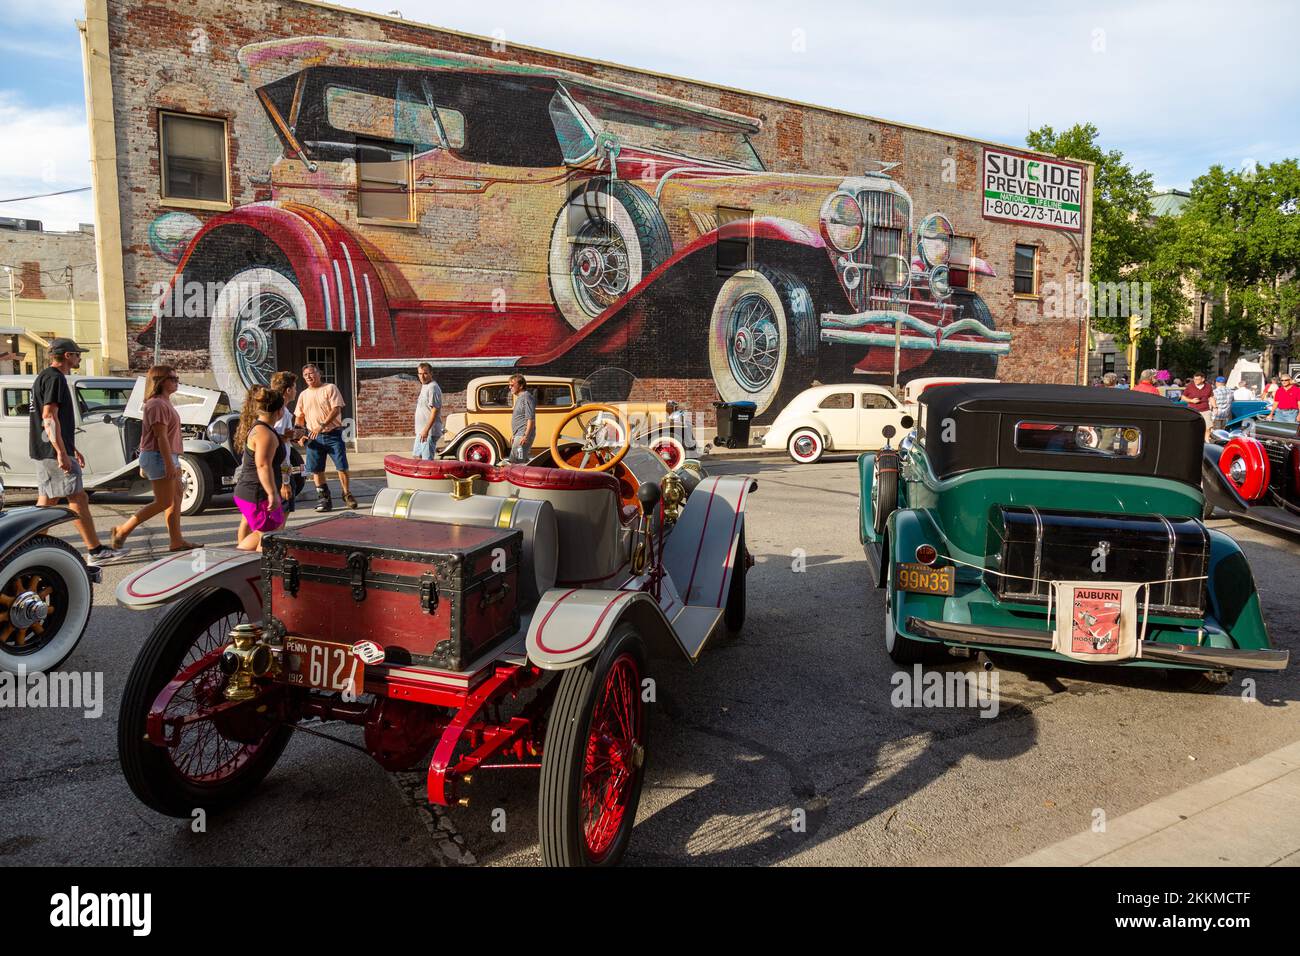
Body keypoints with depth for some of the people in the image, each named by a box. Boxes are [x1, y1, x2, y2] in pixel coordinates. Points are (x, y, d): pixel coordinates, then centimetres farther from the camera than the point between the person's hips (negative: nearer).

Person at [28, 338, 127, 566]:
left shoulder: (45, 377, 21)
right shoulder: (54, 378, -12)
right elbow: (49, 417, -21)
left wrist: (72, 449, 28)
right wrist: (62, 453, -24)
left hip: (44, 453, 10)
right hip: (54, 452, -10)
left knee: (46, 502, 12)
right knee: (78, 500, -7)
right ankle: (95, 551, -3)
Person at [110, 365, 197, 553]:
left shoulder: (165, 403, 17)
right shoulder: (157, 404, -16)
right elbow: (161, 436, -22)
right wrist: (169, 464, -25)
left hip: (168, 456, 11)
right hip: (159, 457, -11)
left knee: (176, 496, 10)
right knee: (164, 502, -6)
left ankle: (176, 541, 13)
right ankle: (122, 531, 2)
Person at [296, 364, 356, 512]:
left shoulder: (330, 388, -2)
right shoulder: (303, 395, 12)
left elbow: (336, 409, -13)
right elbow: (299, 417, 17)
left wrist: (322, 425, -22)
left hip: (333, 434, -4)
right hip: (314, 437, 4)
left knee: (342, 466, -3)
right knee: (316, 469, 4)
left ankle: (347, 495, 11)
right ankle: (324, 498, 14)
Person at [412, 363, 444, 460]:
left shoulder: (432, 387, -15)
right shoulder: (424, 387, 16)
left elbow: (435, 410, -22)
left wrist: (426, 430, -26)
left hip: (429, 431, -10)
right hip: (421, 431, 10)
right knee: (417, 456, 17)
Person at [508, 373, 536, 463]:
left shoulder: (526, 397, -13)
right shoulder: (519, 398, 19)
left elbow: (531, 419, -21)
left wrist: (526, 436, -25)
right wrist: (513, 435, 26)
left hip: (523, 435, -11)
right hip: (518, 435, 11)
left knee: (518, 462, -14)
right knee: (513, 460, 14)